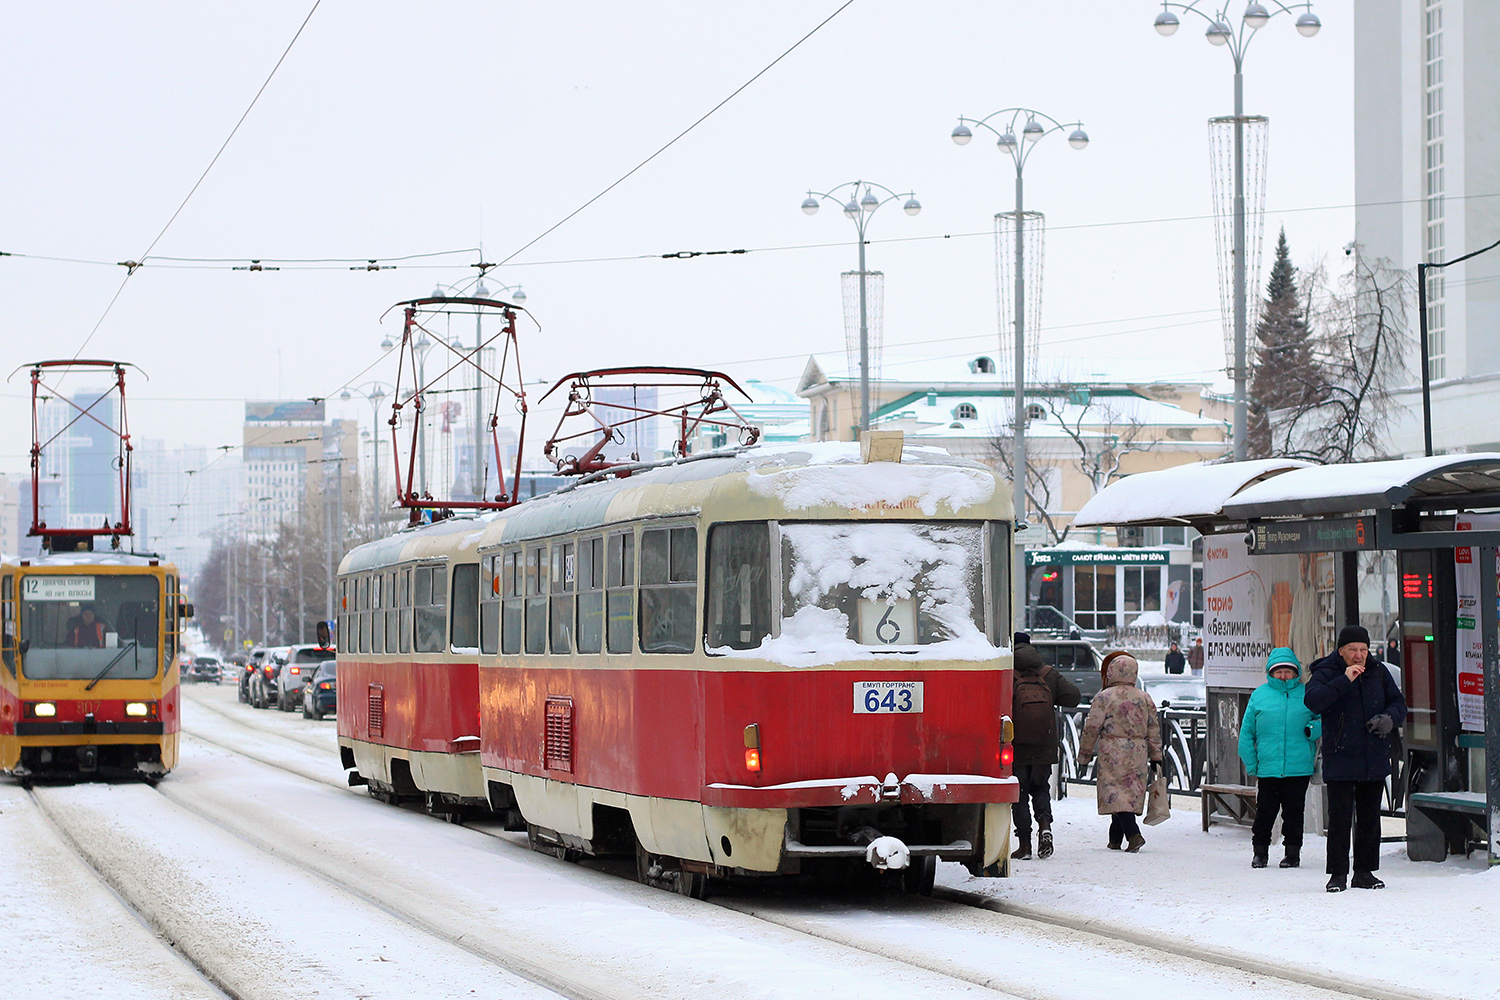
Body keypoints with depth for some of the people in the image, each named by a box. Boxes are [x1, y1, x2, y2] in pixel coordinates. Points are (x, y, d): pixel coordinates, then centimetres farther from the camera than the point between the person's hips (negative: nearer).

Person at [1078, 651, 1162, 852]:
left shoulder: (1104, 697, -6)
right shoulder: (1144, 698, 8)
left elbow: (1091, 729, -5)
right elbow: (1154, 730, 11)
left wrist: (1084, 755, 5)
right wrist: (1156, 757, 17)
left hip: (1112, 754, -5)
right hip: (1138, 754, 5)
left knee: (1116, 794, -7)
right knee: (1131, 793, 12)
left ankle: (1133, 834, -24)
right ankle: (1115, 839, 17)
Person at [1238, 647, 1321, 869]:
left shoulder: (1306, 694, 5)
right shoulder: (1260, 695, 6)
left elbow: (1323, 720, 12)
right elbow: (1246, 731, 8)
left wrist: (1313, 730, -11)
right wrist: (1251, 763, 3)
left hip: (1299, 767, 0)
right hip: (1267, 766, 0)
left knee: (1294, 810, 4)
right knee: (1265, 810, 4)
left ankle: (1293, 851, 14)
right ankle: (1260, 851, 17)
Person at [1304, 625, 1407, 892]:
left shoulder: (1379, 672, 9)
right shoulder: (1326, 673, -4)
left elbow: (1399, 704, 13)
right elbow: (1312, 700, -22)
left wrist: (1389, 718, -10)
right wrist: (1344, 681, -27)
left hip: (1374, 761, 4)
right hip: (1339, 761, -4)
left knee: (1370, 818, 9)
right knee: (1340, 818, -6)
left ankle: (1365, 871, 17)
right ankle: (1338, 874, 0)